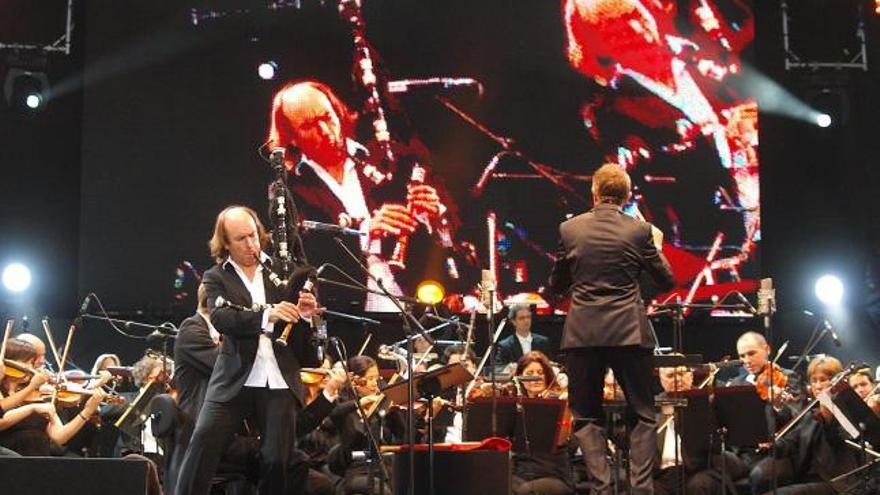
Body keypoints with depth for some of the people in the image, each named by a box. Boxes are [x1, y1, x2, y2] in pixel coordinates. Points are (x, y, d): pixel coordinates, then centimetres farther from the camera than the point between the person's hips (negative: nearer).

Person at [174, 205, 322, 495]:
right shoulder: (216, 278, 4)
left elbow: (296, 329, 19)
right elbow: (220, 318, -15)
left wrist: (303, 314, -6)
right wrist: (265, 316, -31)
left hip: (280, 382, 3)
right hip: (235, 380, -2)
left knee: (277, 460, 2)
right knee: (203, 443, -13)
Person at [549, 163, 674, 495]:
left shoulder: (569, 229, 1)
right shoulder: (640, 231, -2)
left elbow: (556, 285, 10)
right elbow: (666, 281, 7)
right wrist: (657, 246, 23)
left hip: (582, 333, 1)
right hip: (628, 331, -1)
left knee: (586, 417, 9)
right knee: (644, 415, 9)